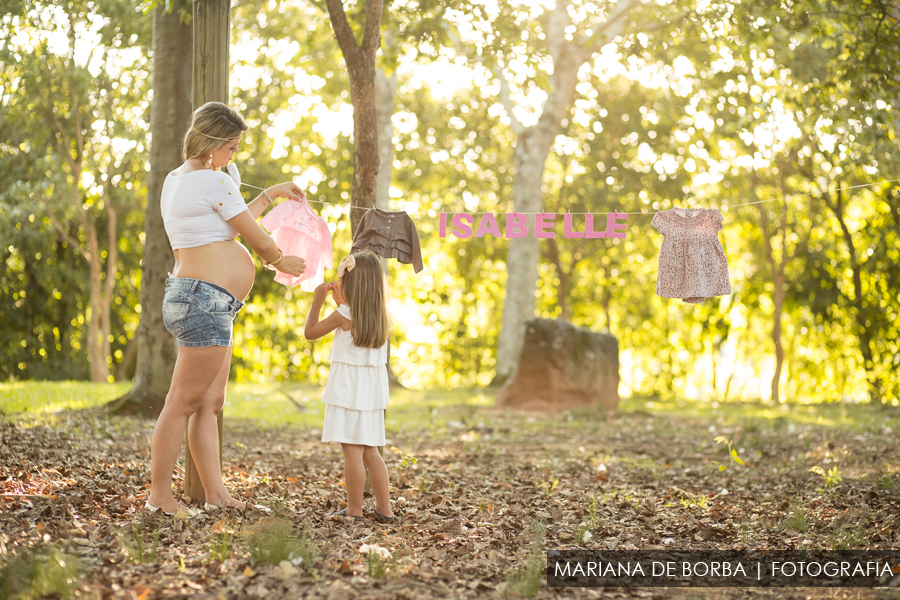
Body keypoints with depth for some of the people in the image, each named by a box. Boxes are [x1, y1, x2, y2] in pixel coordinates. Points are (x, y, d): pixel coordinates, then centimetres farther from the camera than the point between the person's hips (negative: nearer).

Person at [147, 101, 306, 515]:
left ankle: (215, 492, 12)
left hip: (190, 296, 11)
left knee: (210, 404, 10)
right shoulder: (213, 181, -11)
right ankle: (159, 495, -3)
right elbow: (257, 239, -4)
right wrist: (281, 261, 16)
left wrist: (272, 194, 33)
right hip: (205, 299, -11)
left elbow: (232, 224, 28)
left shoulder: (176, 180, 19)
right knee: (184, 402, -7)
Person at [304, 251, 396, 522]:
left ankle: (354, 510, -2)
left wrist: (317, 300, 8)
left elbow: (310, 331, 0)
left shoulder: (343, 315, -11)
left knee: (352, 450, -4)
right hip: (372, 391, 7)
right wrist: (341, 303, 28)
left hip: (349, 392, -7)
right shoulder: (381, 318, 7)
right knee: (370, 451, 13)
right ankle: (384, 509, 13)